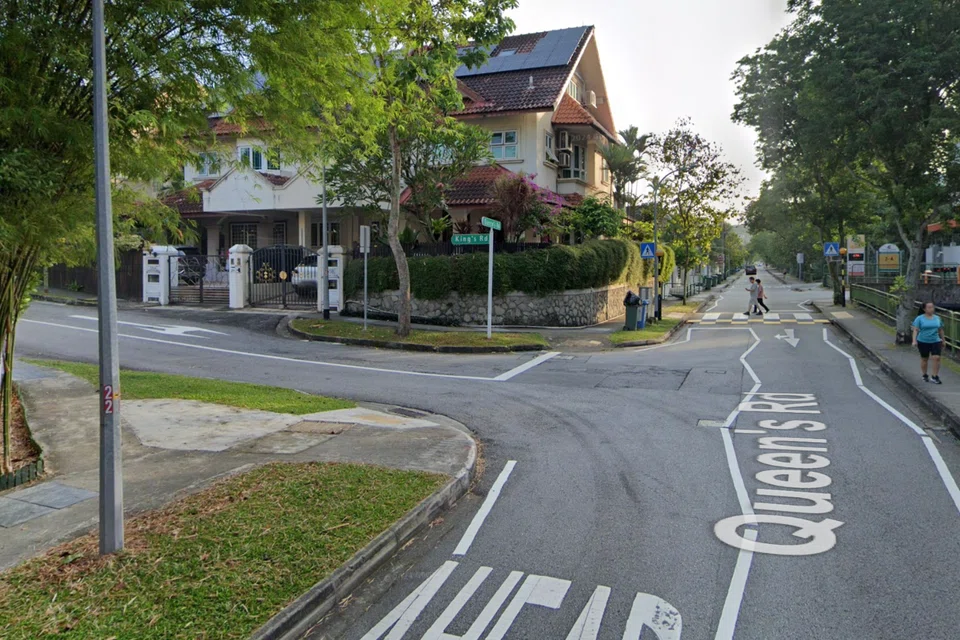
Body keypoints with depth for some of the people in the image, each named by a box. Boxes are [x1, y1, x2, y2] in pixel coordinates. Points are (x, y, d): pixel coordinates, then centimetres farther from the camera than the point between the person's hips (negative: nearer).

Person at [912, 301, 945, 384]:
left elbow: (940, 330, 15)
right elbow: (915, 330, -10)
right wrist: (914, 341, -20)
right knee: (924, 359, 8)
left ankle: (934, 377, -5)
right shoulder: (920, 318, -5)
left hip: (935, 341, 2)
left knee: (937, 358, -11)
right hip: (923, 342, -2)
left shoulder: (937, 318, 6)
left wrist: (943, 341, 19)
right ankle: (924, 376, 23)